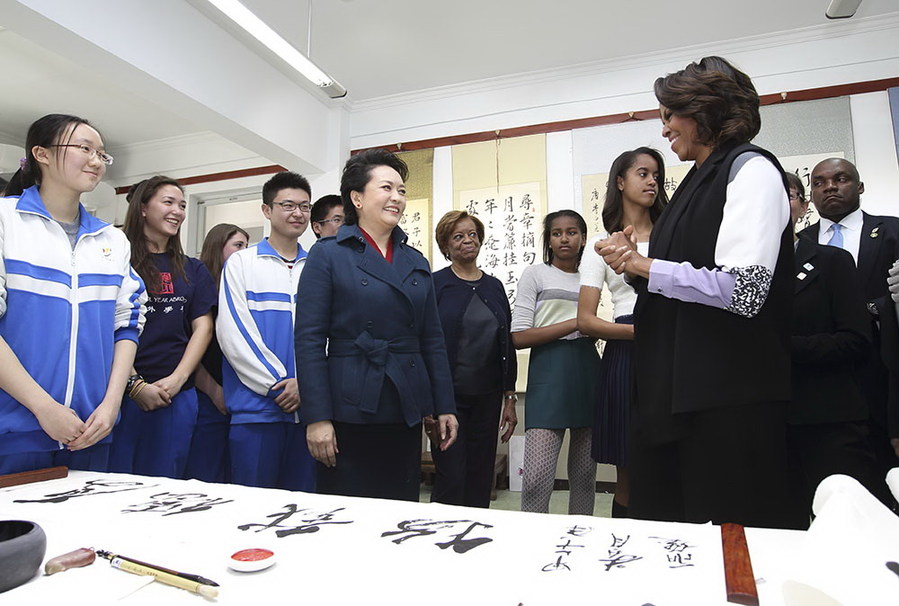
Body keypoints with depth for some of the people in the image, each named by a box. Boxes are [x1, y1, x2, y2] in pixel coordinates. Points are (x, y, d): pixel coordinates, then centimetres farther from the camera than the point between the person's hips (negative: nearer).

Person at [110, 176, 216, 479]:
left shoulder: (193, 270, 13)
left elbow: (203, 328, 7)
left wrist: (176, 379, -6)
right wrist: (136, 385, -12)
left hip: (176, 396, 4)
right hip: (121, 393, -3)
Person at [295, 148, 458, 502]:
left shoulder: (416, 261, 13)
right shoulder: (328, 255, -2)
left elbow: (432, 340, 13)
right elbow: (309, 340, -8)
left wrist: (444, 407, 8)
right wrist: (317, 418, -14)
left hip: (405, 414, 5)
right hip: (350, 410, -4)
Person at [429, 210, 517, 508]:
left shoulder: (494, 286, 10)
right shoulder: (434, 284, -3)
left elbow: (507, 345, 12)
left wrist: (509, 398, 9)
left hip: (487, 399, 5)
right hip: (449, 396, -4)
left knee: (481, 480, 11)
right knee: (451, 480, -2)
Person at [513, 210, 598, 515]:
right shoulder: (534, 275, 4)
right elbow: (519, 337, -6)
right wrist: (575, 323, -10)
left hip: (588, 372, 5)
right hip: (549, 373, -4)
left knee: (585, 474, 9)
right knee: (537, 478, -12)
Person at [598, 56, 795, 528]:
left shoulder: (750, 169, -6)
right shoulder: (699, 179, 19)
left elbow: (743, 290, -20)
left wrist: (644, 265, -11)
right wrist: (633, 263, 3)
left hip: (730, 396, -9)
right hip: (680, 389, 9)